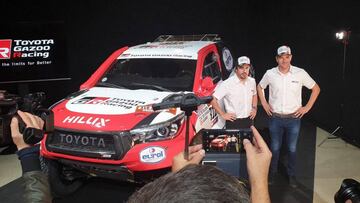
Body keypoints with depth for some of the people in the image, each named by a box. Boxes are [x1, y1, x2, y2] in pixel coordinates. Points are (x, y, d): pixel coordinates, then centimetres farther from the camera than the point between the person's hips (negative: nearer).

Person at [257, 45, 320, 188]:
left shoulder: (300, 73, -8)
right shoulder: (270, 74, -6)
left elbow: (316, 89, 3)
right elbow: (260, 87, 13)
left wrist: (307, 107, -1)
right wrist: (264, 104, 5)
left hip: (294, 118, 0)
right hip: (275, 118, 0)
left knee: (292, 148, 12)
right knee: (275, 147, 13)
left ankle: (291, 174, 32)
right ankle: (272, 172, 33)